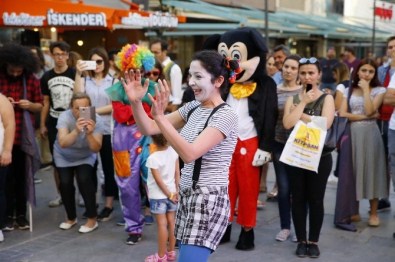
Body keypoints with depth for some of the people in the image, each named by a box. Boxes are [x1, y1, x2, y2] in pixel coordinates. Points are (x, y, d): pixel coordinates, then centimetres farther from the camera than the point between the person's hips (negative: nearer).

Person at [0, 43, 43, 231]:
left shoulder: (32, 80, 2)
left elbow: (40, 106, 8)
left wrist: (30, 105, -12)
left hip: (24, 134, 1)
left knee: (22, 174, 7)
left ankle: (21, 214, 16)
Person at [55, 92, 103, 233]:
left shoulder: (96, 120, -26)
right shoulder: (64, 117, -30)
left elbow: (96, 149, -31)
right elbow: (63, 143, -44)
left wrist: (90, 133, -49)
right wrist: (76, 131, -61)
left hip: (85, 156, 0)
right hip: (64, 156, 0)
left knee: (84, 180, -21)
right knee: (65, 183, -14)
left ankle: (92, 219, -7)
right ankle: (71, 218, 11)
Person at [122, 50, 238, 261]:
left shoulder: (225, 116, -16)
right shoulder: (192, 108, 7)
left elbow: (189, 153, -27)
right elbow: (149, 129, 7)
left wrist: (159, 116, -31)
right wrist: (135, 101, -10)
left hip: (209, 201, -8)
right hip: (187, 196, 8)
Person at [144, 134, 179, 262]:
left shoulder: (153, 158, -19)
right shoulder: (173, 151, -5)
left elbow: (159, 180, -16)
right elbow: (177, 173, -1)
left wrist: (169, 194, -7)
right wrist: (176, 191, 5)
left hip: (158, 195, -5)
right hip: (171, 193, 5)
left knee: (162, 224, 0)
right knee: (171, 222, 12)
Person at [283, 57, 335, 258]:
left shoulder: (327, 98, 1)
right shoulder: (292, 98, 6)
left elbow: (325, 124, -16)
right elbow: (287, 123, -11)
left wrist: (300, 116, -13)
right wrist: (303, 102, -11)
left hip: (319, 156, -2)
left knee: (316, 200, 5)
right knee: (298, 199, 6)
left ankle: (313, 241, 18)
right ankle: (301, 240, 18)